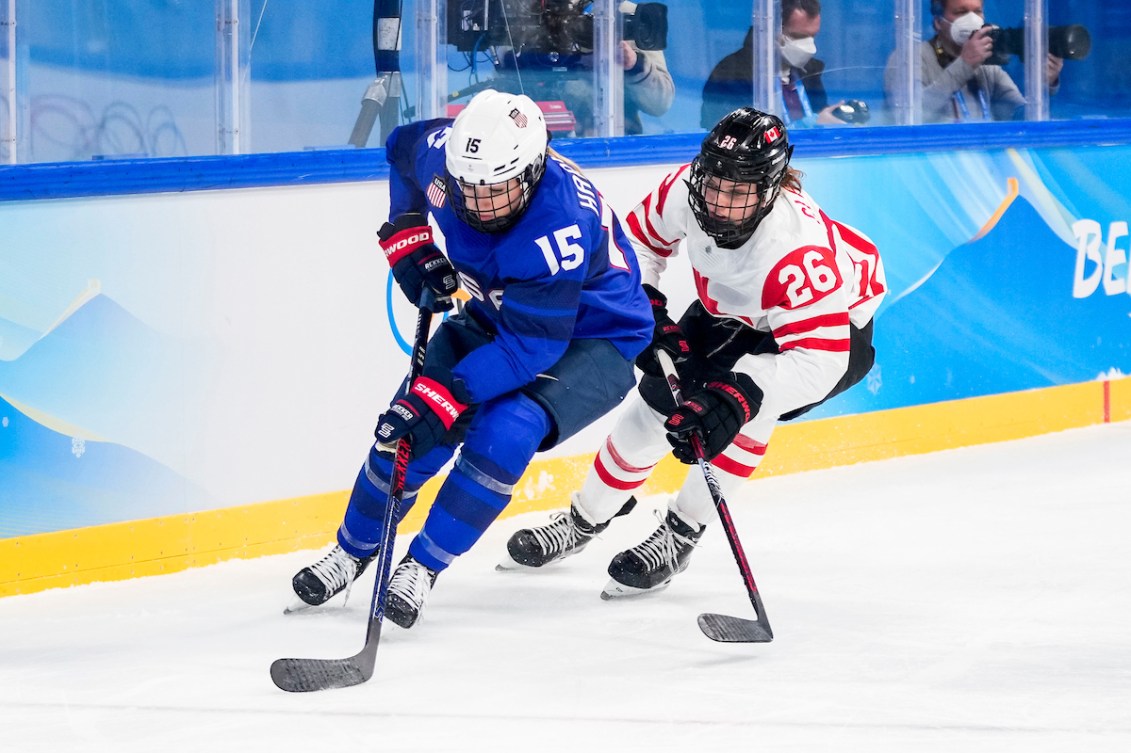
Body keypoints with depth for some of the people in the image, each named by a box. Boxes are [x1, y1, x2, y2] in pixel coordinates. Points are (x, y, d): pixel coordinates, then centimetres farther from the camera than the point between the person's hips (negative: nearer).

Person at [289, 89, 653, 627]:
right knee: (410, 427, -6)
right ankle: (352, 550, 18)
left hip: (591, 338, -6)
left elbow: (530, 347, -37)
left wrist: (442, 397, -42)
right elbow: (403, 148, 6)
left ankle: (423, 566, -14)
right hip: (498, 316, 6)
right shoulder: (444, 153, -21)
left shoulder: (558, 225, -39)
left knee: (503, 433, -30)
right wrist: (408, 239, -4)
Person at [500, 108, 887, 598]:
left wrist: (739, 395, -58)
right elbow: (639, 237, -5)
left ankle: (679, 533, -13)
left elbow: (819, 358, -48)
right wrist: (644, 304, -19)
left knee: (748, 403, -30)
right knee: (658, 398, 4)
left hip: (837, 327, -6)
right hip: (733, 312, 6)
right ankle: (586, 519, 28)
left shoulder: (797, 250, -45)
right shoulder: (687, 190, -28)